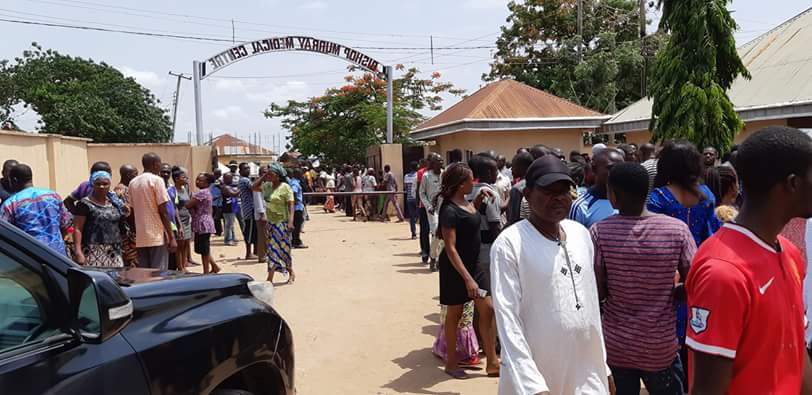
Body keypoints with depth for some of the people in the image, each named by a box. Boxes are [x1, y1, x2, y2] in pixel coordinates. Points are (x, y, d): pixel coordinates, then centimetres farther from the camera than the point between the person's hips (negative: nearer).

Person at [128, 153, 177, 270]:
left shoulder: (133, 182, 11)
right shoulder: (157, 180, -7)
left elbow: (133, 210, 13)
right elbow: (163, 211, -11)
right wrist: (171, 237, -9)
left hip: (140, 238, 6)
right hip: (157, 236, -6)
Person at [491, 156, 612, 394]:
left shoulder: (581, 233, 4)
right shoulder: (509, 244, -15)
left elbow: (591, 302, 10)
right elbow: (507, 318, -17)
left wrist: (603, 365, 12)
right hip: (537, 374, -5)